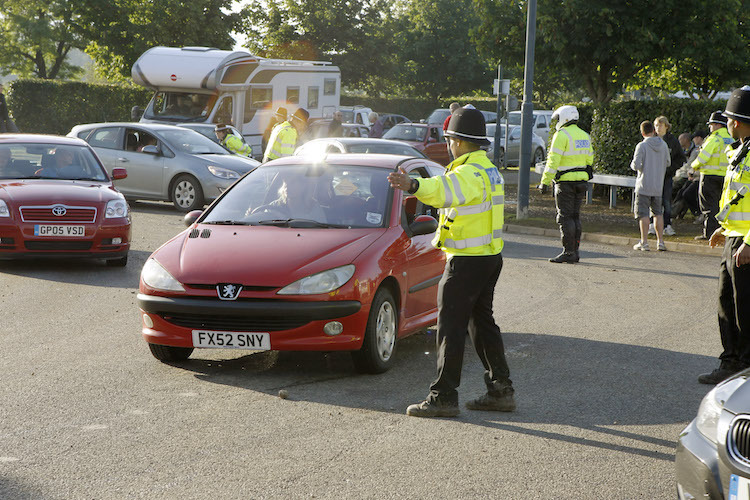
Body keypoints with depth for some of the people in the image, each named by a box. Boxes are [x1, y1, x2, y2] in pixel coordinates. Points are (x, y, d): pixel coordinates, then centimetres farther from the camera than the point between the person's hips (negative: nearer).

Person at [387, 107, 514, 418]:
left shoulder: (469, 173, -19)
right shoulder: (489, 170, 15)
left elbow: (444, 191, -42)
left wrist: (414, 186, -58)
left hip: (467, 261, -10)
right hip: (490, 256, 10)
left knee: (451, 327, -6)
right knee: (482, 323, 17)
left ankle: (443, 397, -4)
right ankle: (501, 390, 20)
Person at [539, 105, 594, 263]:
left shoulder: (562, 135, -12)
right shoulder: (584, 136, 13)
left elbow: (553, 160, -16)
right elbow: (589, 159, 17)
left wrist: (545, 181, -11)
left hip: (566, 181, -8)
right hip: (581, 181, 8)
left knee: (565, 217, -5)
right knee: (575, 216, 11)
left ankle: (568, 252, -7)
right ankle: (575, 251, 12)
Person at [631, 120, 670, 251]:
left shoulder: (642, 146, -12)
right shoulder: (663, 145, 3)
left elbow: (636, 165, -17)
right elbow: (668, 163, 12)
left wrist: (632, 164, 5)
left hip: (644, 186, -5)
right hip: (658, 186, 5)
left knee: (643, 214, -1)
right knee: (658, 213, 14)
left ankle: (644, 242, -4)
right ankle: (660, 241, 12)